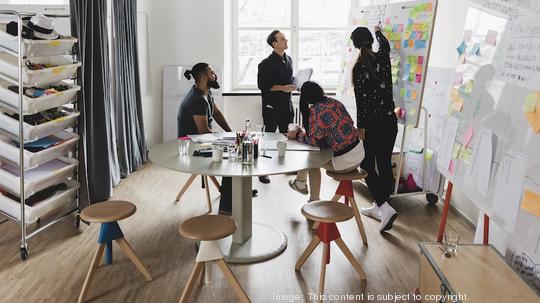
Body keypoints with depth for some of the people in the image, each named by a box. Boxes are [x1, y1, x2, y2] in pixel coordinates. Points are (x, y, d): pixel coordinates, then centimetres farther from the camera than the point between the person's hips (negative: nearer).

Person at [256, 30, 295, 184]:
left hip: (286, 105, 7)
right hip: (271, 106, -7)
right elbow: (262, 85, -14)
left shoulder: (288, 59, 11)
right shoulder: (266, 64, -12)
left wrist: (293, 84, 1)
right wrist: (282, 88, -19)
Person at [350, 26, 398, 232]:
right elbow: (385, 45, 28)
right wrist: (379, 32, 48)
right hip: (390, 121, 6)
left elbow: (361, 100, -14)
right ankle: (378, 206, 24)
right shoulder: (383, 58, 4)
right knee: (384, 164, 11)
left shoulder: (359, 68, -12)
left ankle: (385, 207, -9)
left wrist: (361, 126, -8)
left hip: (372, 123, -6)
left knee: (367, 166, 4)